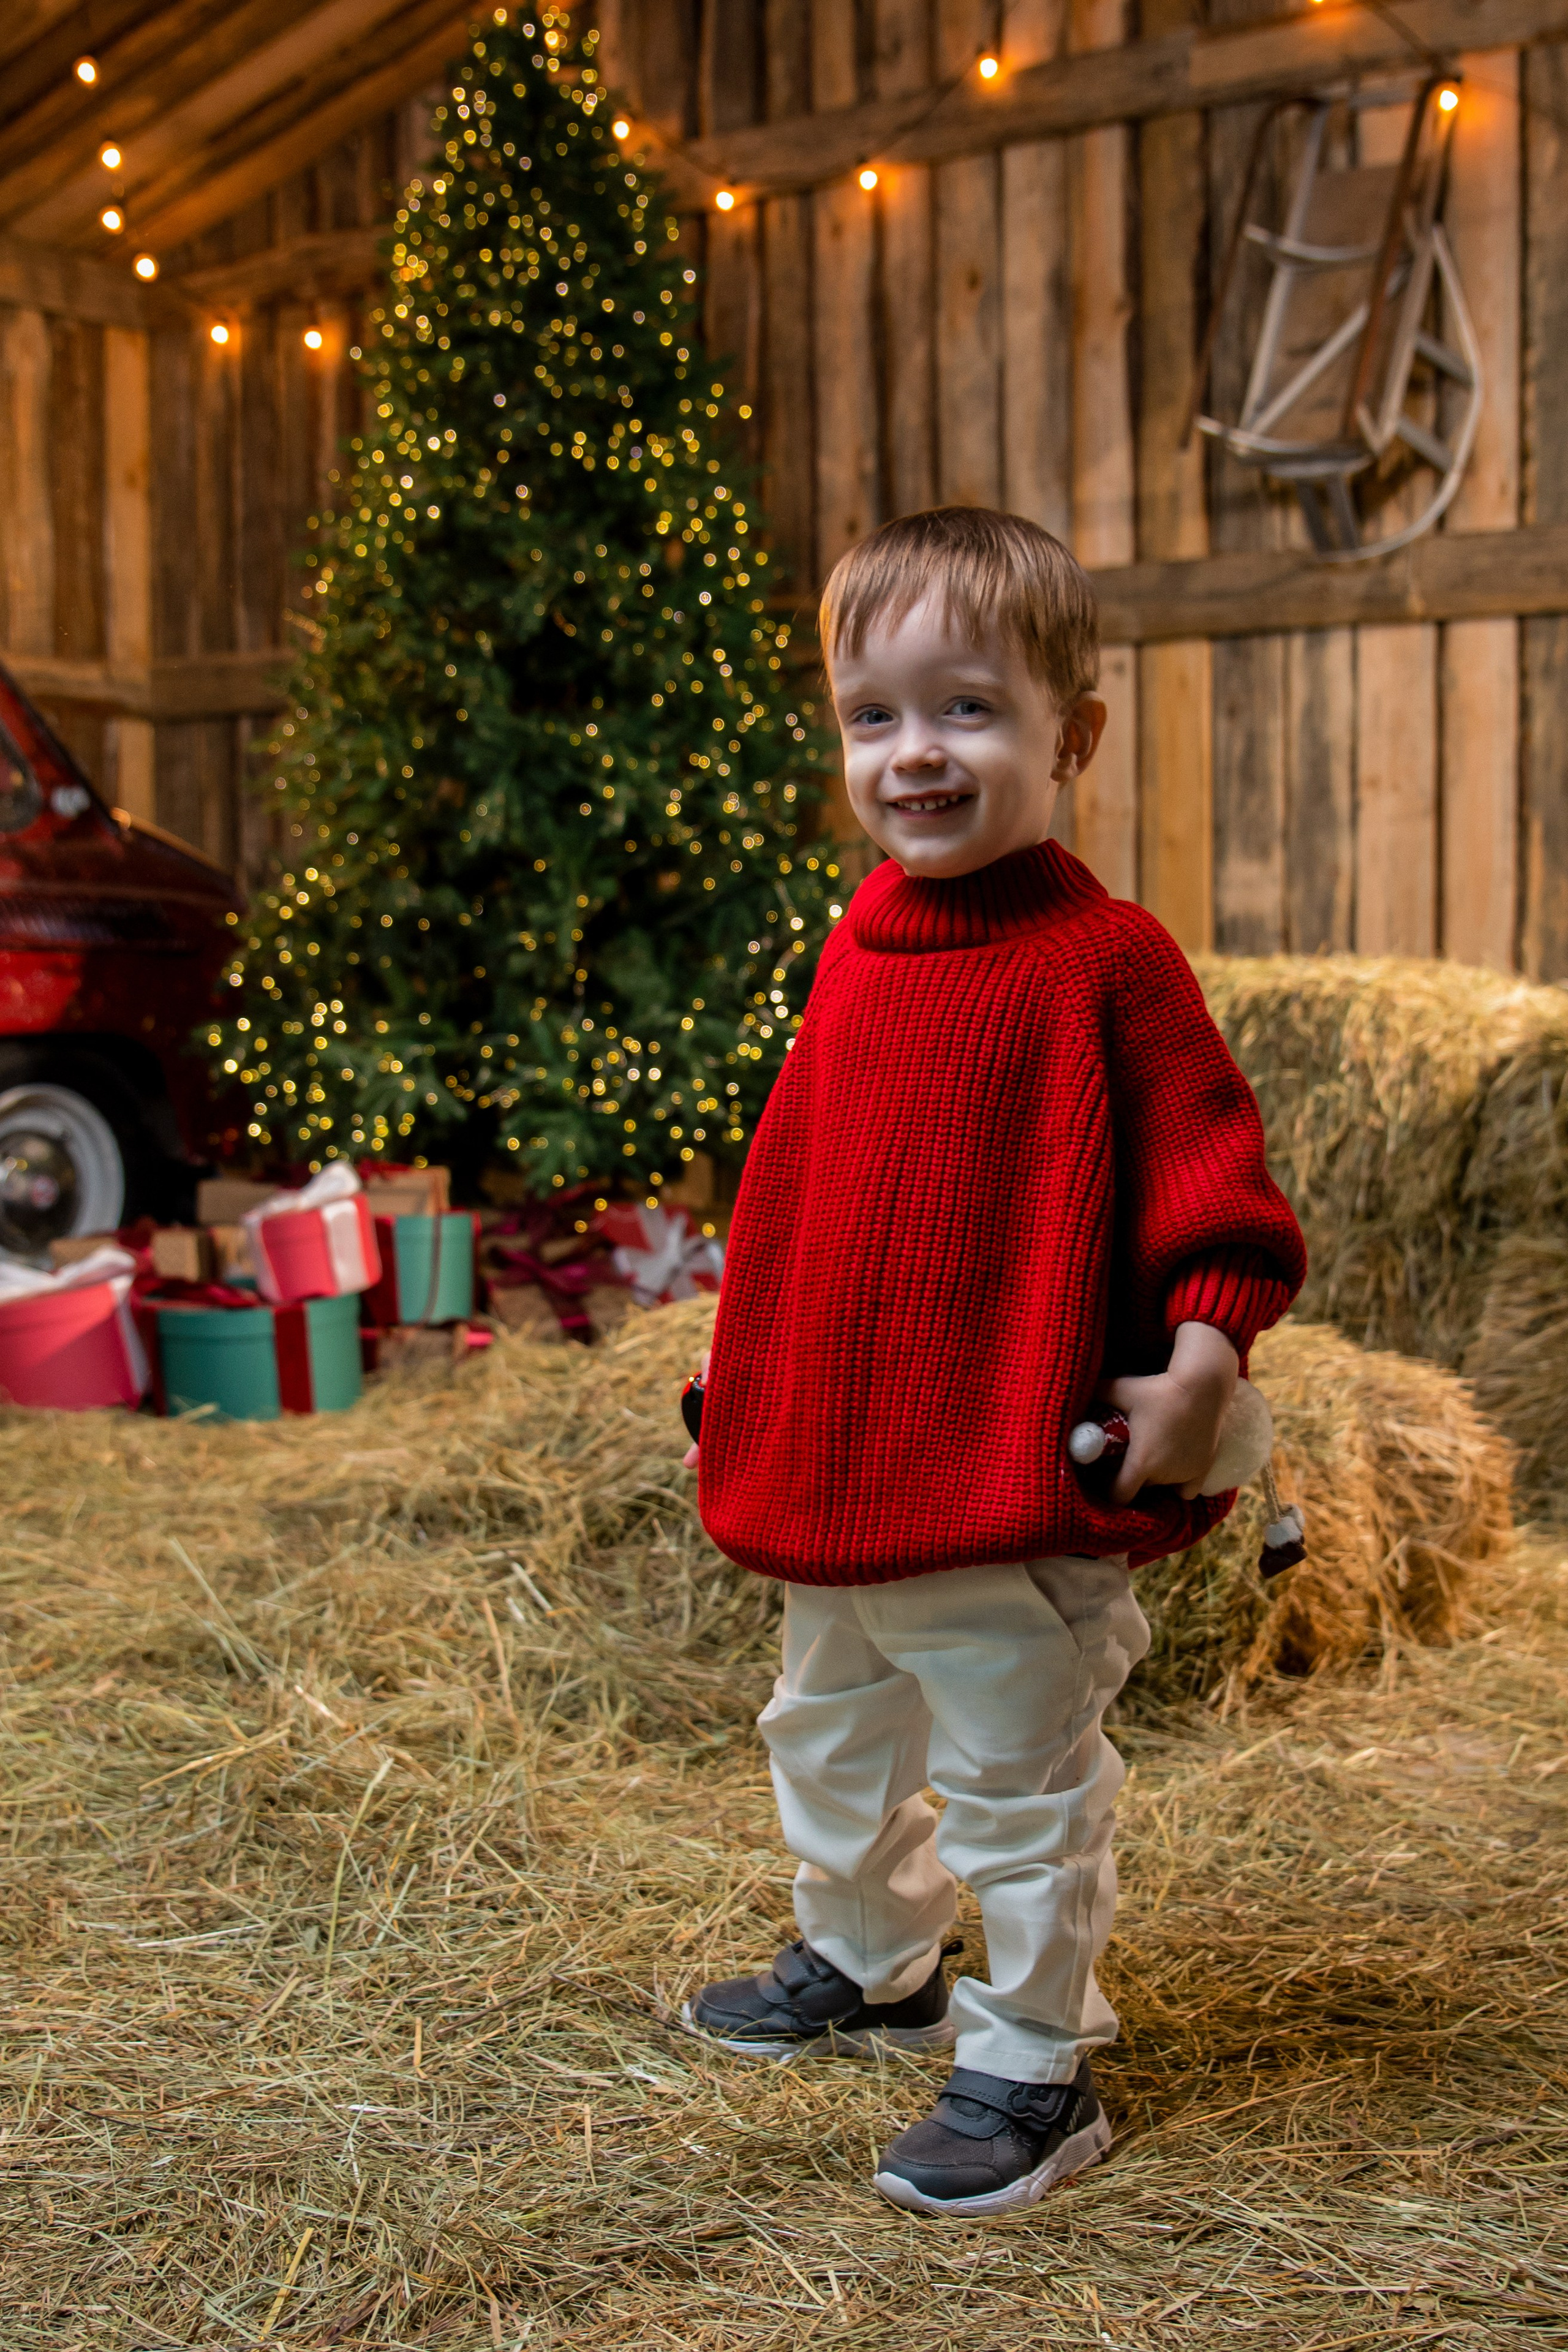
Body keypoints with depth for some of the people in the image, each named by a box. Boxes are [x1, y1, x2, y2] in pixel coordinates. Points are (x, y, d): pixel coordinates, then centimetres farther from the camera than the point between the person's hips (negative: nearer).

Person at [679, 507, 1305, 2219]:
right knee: (829, 1741, 26)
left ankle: (1033, 2070, 24)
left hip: (1016, 1483, -8)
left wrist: (1202, 1350, -25)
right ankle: (867, 1966, 49)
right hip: (832, 1471, 8)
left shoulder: (1106, 957, -15)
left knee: (1019, 1783, 5)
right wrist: (744, 1398, 18)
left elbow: (1208, 1160, -13)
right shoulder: (857, 949, 6)